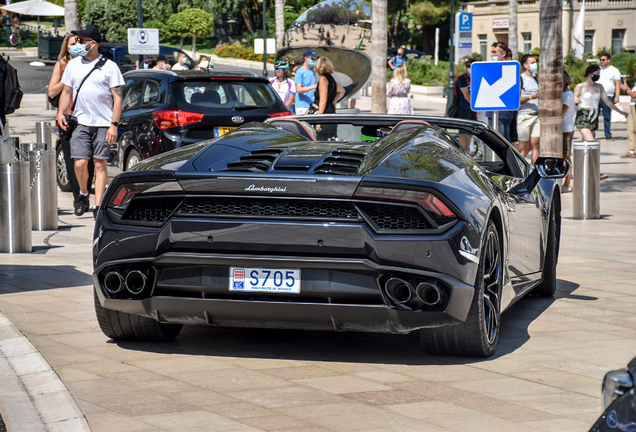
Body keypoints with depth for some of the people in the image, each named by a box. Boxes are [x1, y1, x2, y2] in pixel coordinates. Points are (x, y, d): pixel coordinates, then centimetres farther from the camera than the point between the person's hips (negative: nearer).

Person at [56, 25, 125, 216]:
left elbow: (118, 97, -3)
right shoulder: (73, 64, 11)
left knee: (100, 165, -2)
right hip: (81, 123, 3)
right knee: (80, 163, -6)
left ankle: (98, 205, 2)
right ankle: (83, 195, 19)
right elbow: (66, 91, 18)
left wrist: (114, 125, -11)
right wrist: (60, 112, 1)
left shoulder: (109, 66, -1)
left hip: (103, 124, -3)